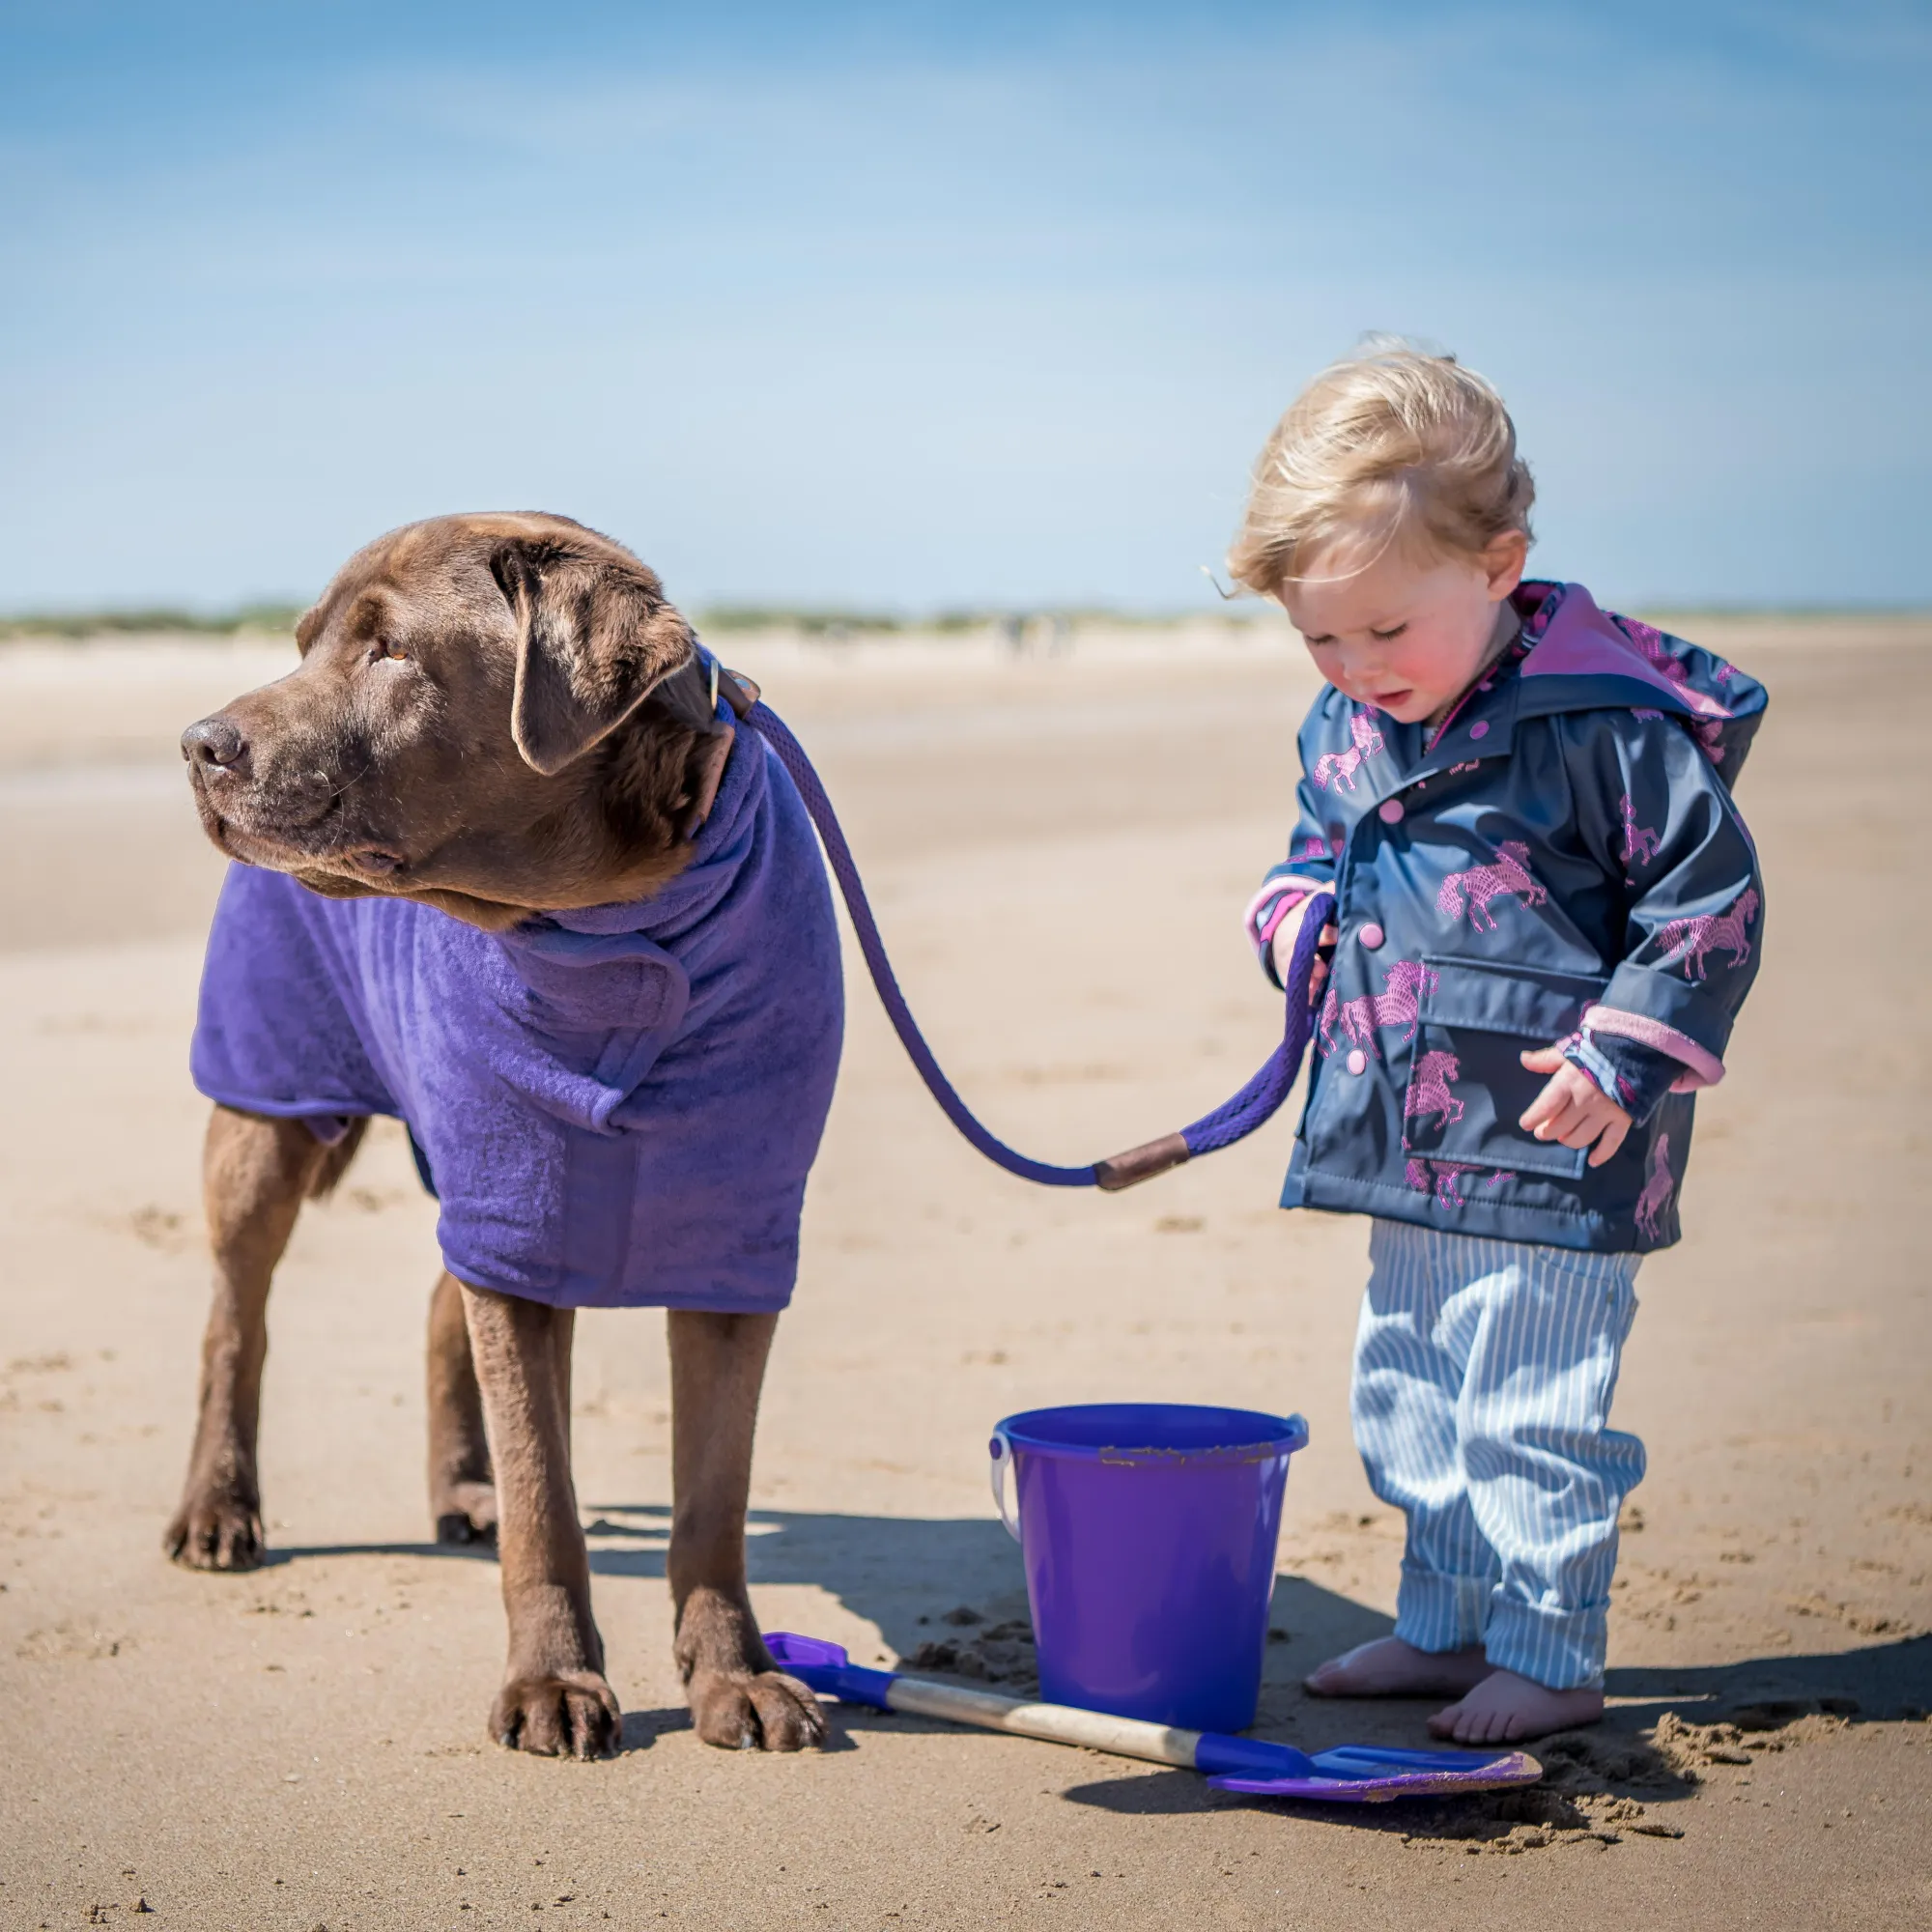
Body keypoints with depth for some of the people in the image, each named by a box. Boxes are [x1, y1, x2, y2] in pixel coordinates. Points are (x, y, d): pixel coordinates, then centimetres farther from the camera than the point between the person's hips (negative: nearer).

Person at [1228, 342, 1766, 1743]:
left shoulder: (1607, 721, -18)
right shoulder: (1345, 729, 4)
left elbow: (1711, 899, -13)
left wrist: (1622, 1056, -18)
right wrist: (1297, 913, 0)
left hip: (1550, 1144, -8)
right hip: (1412, 1142, 8)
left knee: (1530, 1409, -2)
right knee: (1406, 1396, 18)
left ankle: (1552, 1654, 15)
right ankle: (1447, 1627, 34)